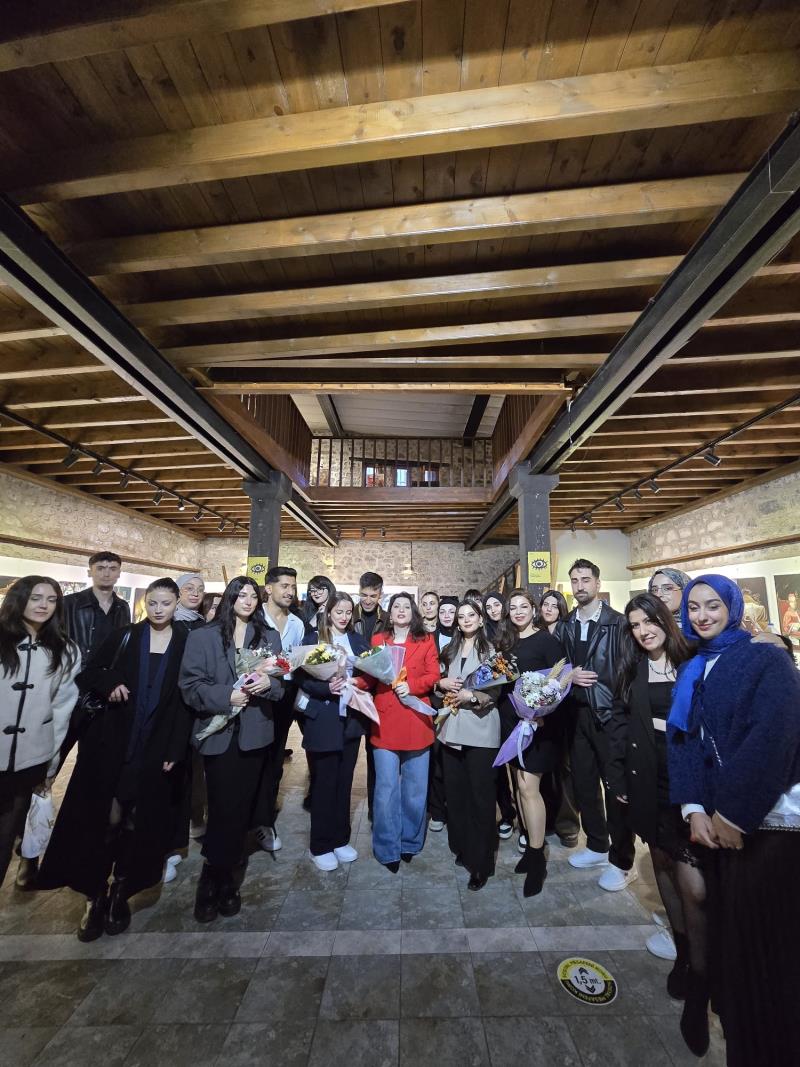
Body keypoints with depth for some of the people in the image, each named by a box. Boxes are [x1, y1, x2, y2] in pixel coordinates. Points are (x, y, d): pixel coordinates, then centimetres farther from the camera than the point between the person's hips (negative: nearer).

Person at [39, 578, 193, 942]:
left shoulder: (186, 643, -3)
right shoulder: (124, 636, 0)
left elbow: (187, 700, -5)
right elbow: (88, 673, 8)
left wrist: (175, 750, -9)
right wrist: (108, 684, -14)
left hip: (157, 748, 0)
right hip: (114, 742, 1)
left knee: (138, 823, 9)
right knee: (106, 819, 4)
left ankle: (120, 893, 30)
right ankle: (95, 896, 26)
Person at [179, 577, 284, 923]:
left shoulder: (270, 636, 8)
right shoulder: (202, 636, 0)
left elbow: (283, 681, 7)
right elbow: (190, 684, -5)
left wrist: (269, 683, -15)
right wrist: (226, 697, -18)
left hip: (255, 734, 3)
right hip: (218, 734, -2)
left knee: (242, 807, 10)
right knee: (223, 808, 1)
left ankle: (220, 877, 31)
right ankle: (217, 878, 24)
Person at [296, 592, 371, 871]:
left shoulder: (358, 640, 8)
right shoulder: (313, 639, -4)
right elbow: (303, 677, -10)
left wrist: (359, 682, -14)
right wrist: (327, 688, -25)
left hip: (351, 719, 4)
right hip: (323, 720, -4)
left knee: (344, 781, 15)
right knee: (324, 783, 7)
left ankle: (340, 839, 33)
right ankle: (320, 846, 25)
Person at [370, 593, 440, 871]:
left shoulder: (426, 641, 7)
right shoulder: (377, 640, 9)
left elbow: (434, 675, 1)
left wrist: (411, 685, -14)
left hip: (416, 720, 1)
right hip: (385, 721, 0)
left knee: (415, 787, 11)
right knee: (386, 787, 3)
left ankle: (410, 841, 31)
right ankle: (388, 849, 19)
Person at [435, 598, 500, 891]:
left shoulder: (491, 649, -6)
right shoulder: (450, 649, 10)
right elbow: (438, 682, 18)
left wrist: (470, 696, -17)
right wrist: (442, 684, -4)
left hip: (480, 730, -5)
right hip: (452, 728, 5)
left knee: (480, 795, 4)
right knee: (455, 790, 14)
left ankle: (481, 861, 19)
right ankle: (461, 847, 33)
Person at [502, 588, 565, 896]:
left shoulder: (547, 640, -9)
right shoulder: (509, 643, 10)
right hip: (511, 718, 6)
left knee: (528, 787, -6)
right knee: (520, 783, 14)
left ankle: (537, 858, 10)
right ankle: (531, 844, 31)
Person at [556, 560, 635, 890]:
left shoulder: (618, 623, -8)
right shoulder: (564, 628, 8)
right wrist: (569, 675, -7)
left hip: (610, 714, -5)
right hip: (577, 714, 5)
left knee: (617, 786, 6)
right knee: (583, 783, 16)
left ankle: (622, 861, 25)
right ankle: (597, 846, 36)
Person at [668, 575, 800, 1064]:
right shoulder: (692, 671, 9)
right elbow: (683, 739, 3)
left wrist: (733, 812, -16)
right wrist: (695, 808, -8)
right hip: (720, 814, 5)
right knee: (725, 925, 12)